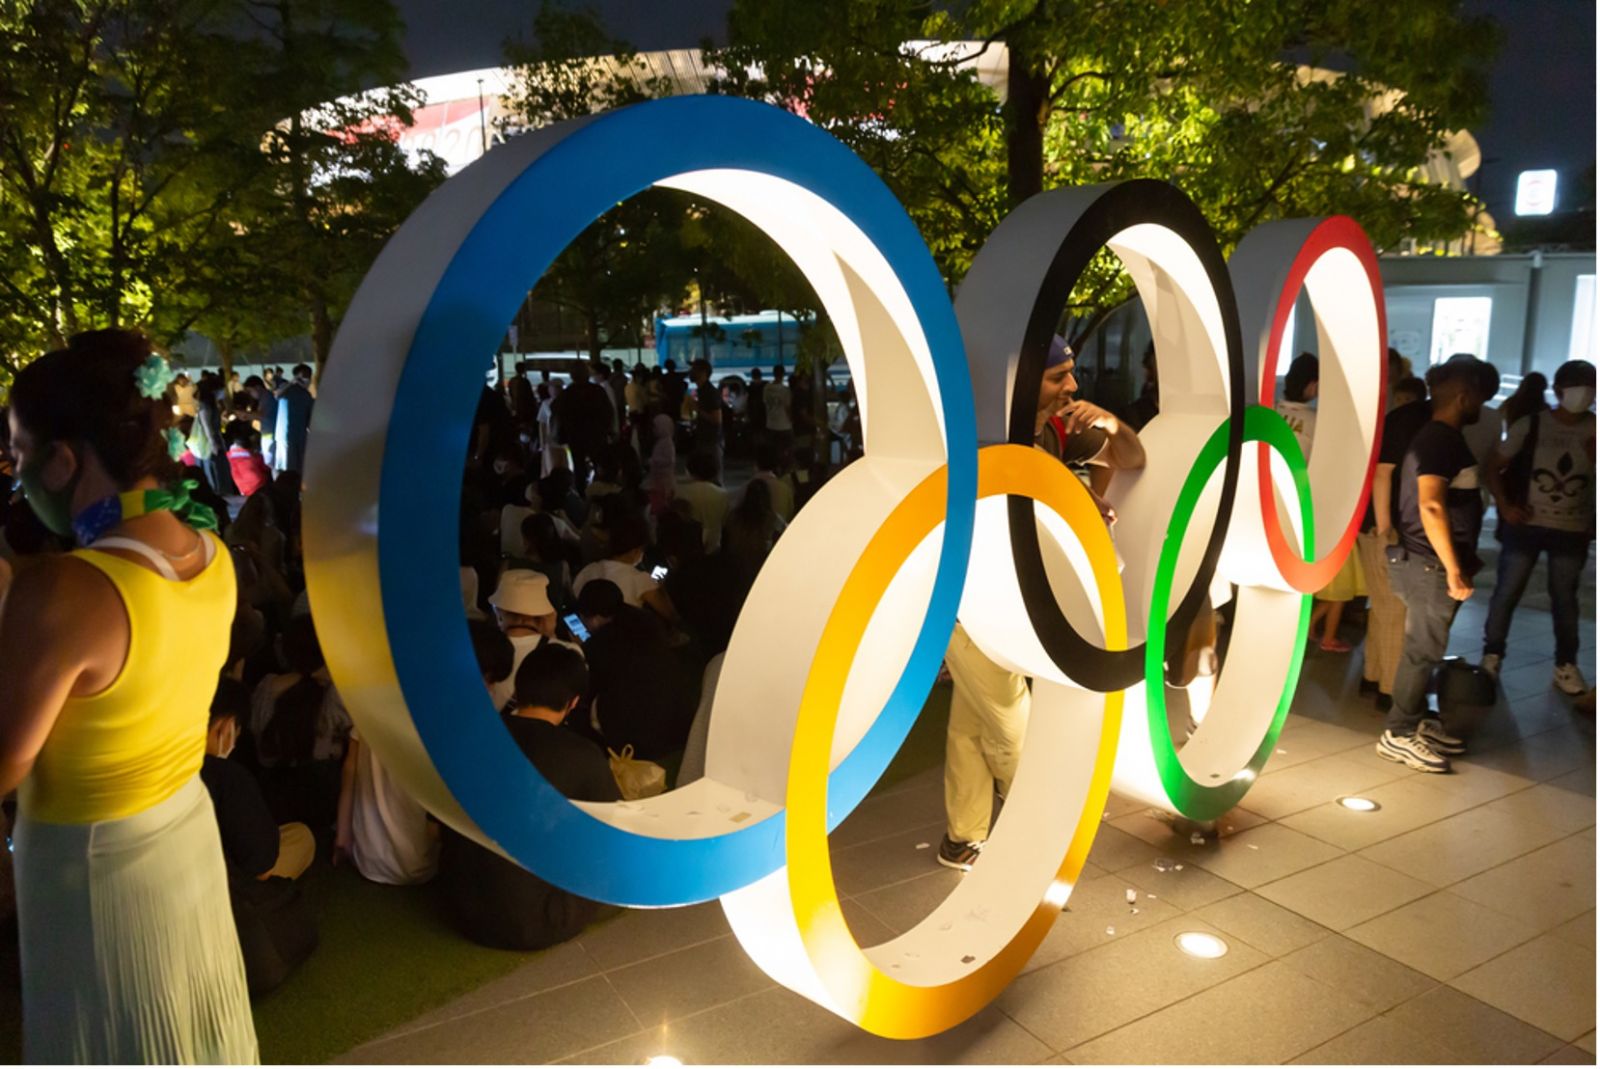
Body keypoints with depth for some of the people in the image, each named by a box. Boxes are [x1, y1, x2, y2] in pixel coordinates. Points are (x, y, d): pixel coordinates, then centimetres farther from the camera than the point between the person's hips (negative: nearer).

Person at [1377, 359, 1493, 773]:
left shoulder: (1441, 438, 14)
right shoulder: (1440, 439, -17)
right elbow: (1431, 505, -29)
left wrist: (1459, 561, 26)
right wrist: (1453, 567, -28)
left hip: (1432, 562, 10)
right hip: (1430, 564, -10)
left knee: (1426, 649, 16)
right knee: (1422, 650, -3)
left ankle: (1418, 721, 26)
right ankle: (1399, 734, 5)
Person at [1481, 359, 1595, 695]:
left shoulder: (1594, 431, 0)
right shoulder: (1530, 424, -4)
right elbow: (1494, 466, 0)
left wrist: (1592, 457, -17)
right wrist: (1505, 506, -10)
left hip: (1573, 530, 2)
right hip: (1526, 524, -2)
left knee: (1565, 599, 12)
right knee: (1506, 593, 3)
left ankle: (1566, 665, 23)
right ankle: (1491, 655, 16)